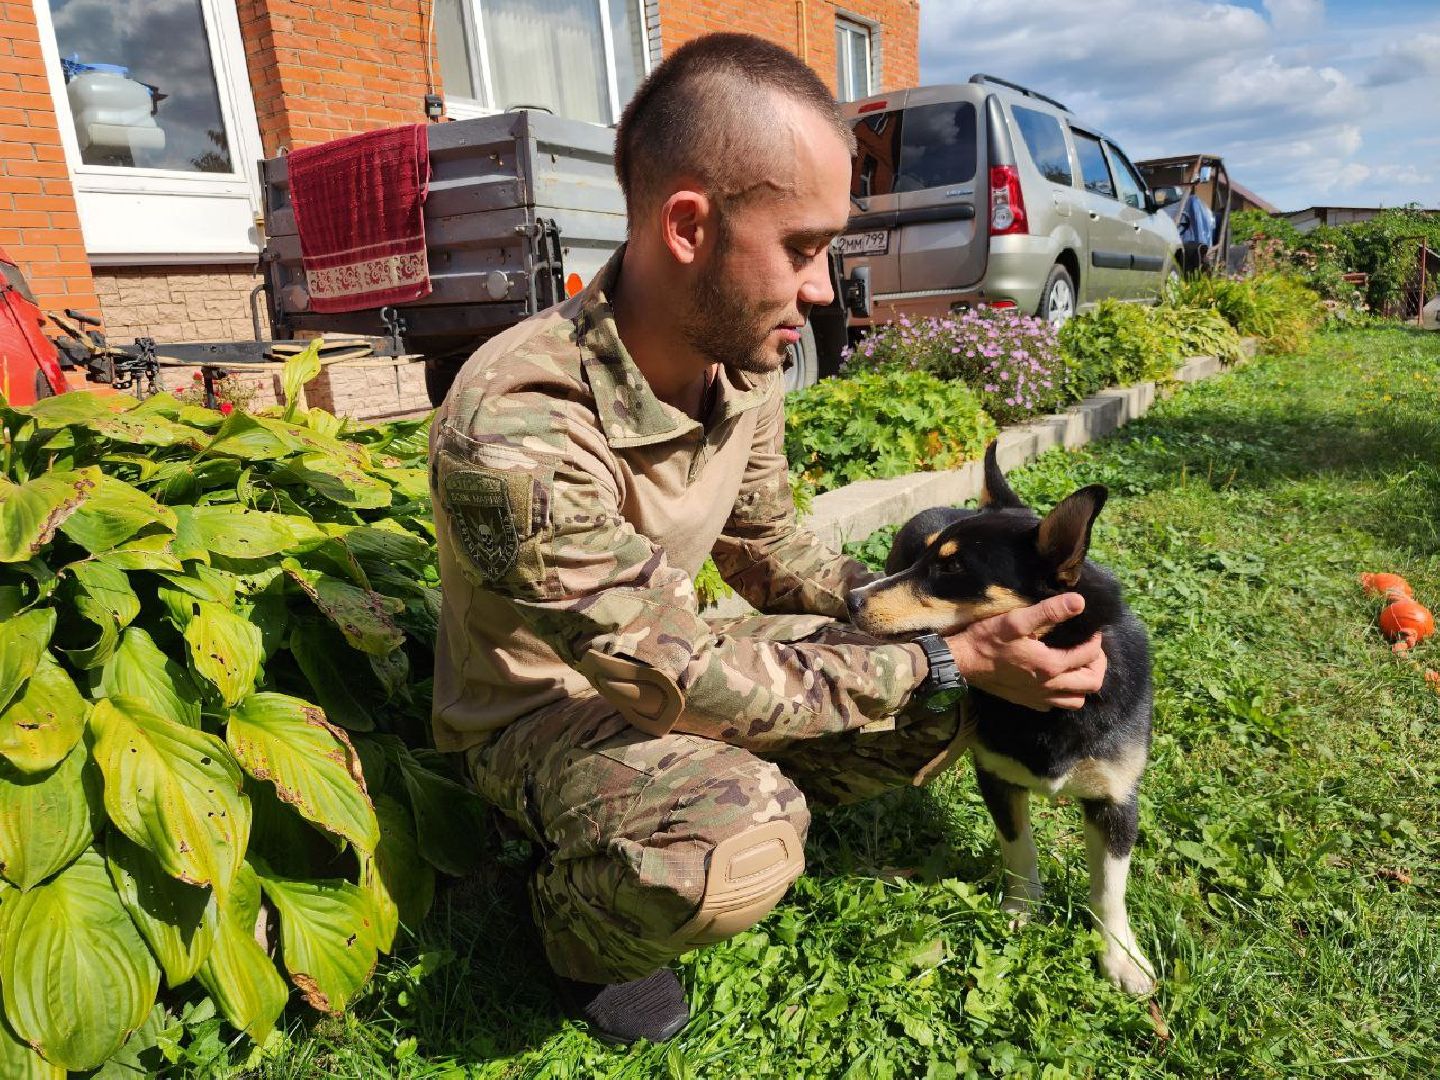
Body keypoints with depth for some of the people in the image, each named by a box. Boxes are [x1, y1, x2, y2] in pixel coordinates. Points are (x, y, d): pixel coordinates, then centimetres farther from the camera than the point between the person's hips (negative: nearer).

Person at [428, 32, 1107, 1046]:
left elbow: (768, 546, 5)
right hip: (544, 710, -5)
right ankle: (578, 916, 0)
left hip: (673, 657, 6)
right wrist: (951, 661, -25)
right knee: (736, 854, -36)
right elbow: (684, 683, -29)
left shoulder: (745, 364, -10)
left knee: (947, 701, -5)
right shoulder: (514, 432, -34)